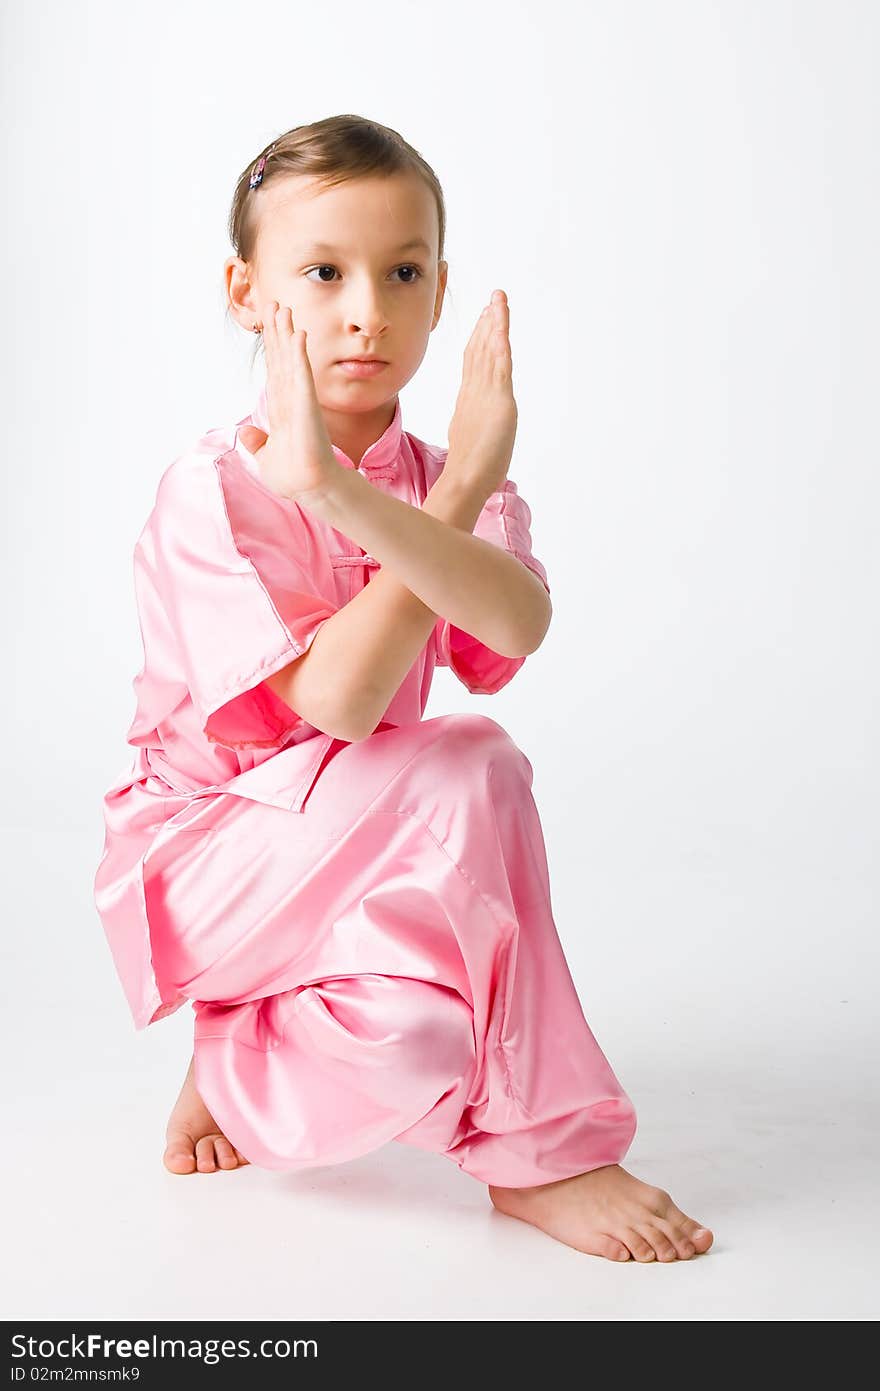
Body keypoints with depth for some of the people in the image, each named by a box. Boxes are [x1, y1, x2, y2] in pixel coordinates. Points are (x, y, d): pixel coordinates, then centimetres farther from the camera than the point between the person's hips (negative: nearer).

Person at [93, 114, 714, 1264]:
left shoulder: (454, 483, -1)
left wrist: (342, 492, -41)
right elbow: (335, 702, -27)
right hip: (201, 855, -6)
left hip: (358, 855, 6)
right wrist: (459, 492, -26)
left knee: (425, 1039, -25)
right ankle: (539, 1155, -16)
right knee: (469, 774, -29)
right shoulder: (213, 487, -16)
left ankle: (235, 1068, 10)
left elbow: (517, 627, -26)